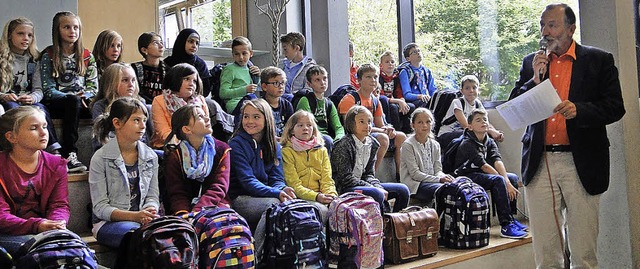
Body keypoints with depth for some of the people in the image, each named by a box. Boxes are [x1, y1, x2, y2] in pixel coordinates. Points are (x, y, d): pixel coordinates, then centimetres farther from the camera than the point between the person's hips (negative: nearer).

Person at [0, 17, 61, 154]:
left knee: (40, 108, -30)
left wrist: (33, 98, -16)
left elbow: (38, 89, 7)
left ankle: (54, 150, -39)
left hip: (27, 100, 2)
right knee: (13, 107, -36)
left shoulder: (33, 59, 12)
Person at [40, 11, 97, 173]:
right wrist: (72, 97, -18)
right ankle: (69, 154, -40)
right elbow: (48, 90, -3)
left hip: (82, 102, 3)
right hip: (56, 104, -3)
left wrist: (84, 96, -14)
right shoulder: (48, 56, 5)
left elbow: (93, 87, 9)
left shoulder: (87, 56, 14)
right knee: (73, 102, -37)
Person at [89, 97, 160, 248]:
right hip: (108, 223, -4)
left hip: (142, 219, 4)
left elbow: (152, 196, 9)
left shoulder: (151, 157, 10)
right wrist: (134, 216, -23)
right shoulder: (100, 159, -4)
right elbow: (100, 207, -7)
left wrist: (148, 213, -16)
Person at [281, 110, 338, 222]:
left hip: (321, 197, 4)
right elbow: (294, 184, -6)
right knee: (321, 209, -33)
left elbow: (327, 179, 10)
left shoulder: (321, 150, 20)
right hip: (300, 198, -4)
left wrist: (331, 195, -12)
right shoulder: (287, 151, 4)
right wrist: (316, 196, -20)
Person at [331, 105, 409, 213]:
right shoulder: (344, 145, -16)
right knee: (377, 194, -32)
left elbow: (369, 173, 11)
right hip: (344, 188, -8)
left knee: (402, 190, 1)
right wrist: (375, 188, -19)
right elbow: (346, 178, -18)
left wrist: (378, 187, -11)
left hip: (363, 184, 8)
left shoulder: (372, 144, 7)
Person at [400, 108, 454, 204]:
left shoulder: (435, 145, 14)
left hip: (432, 181, 6)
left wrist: (443, 176, -15)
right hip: (415, 184, -6)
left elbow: (438, 169, 11)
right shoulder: (408, 145, -6)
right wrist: (439, 179, -18)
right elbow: (415, 174, -12)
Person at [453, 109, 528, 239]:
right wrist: (505, 184, -25)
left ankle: (511, 218, -1)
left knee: (513, 177, -5)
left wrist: (507, 181, -25)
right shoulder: (467, 144, -16)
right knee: (498, 180, -28)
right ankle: (506, 225, -28)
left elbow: (498, 161, -10)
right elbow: (485, 166, -22)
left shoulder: (490, 142, 7)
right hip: (466, 177, -8)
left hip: (482, 175, 8)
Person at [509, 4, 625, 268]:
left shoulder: (598, 60, 4)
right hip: (539, 164, 2)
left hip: (581, 164, -2)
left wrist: (579, 110, -19)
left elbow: (615, 106, -2)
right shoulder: (531, 62, 12)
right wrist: (535, 79, -6)